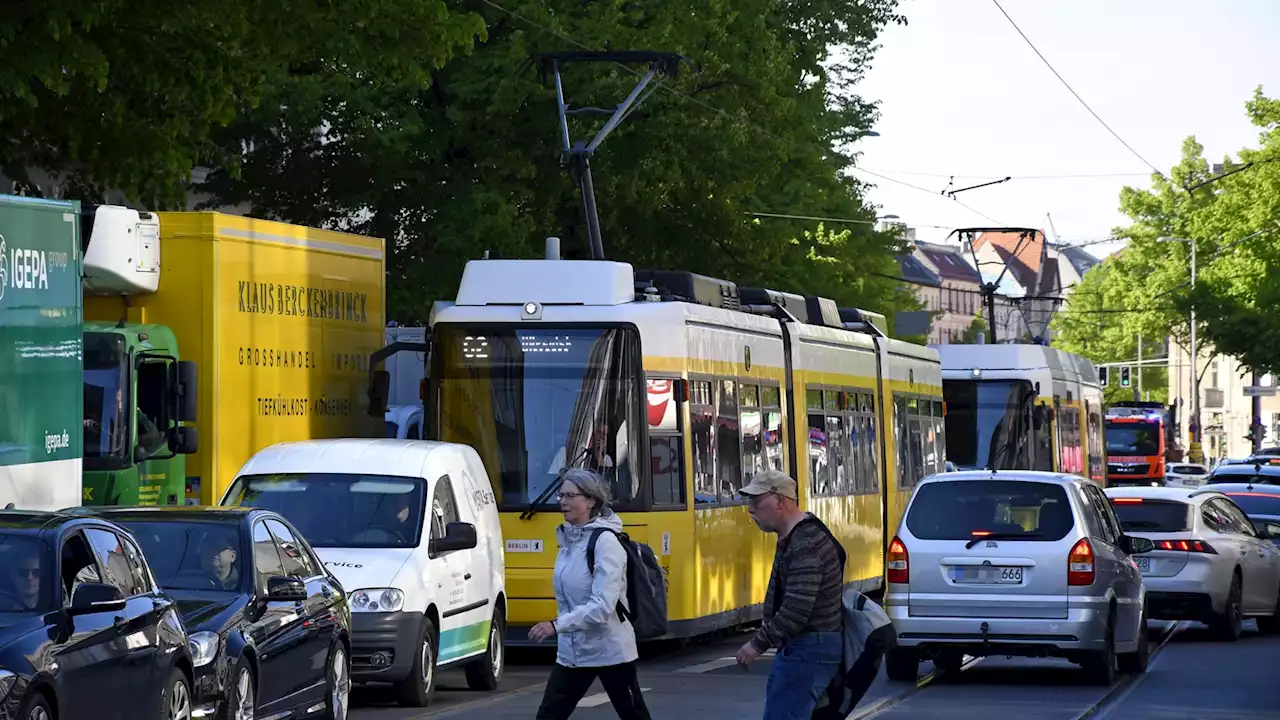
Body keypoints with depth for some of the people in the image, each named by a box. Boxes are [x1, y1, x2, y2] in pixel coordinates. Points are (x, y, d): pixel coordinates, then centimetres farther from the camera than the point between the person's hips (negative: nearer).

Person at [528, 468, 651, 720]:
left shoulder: (605, 542, -17)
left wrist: (557, 626, -33)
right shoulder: (569, 540, 7)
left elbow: (602, 605, -26)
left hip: (610, 650, -7)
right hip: (572, 652, 7)